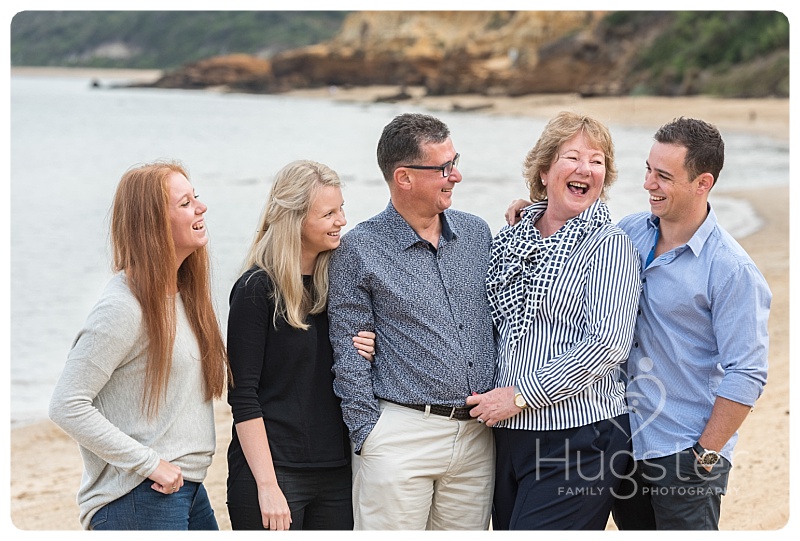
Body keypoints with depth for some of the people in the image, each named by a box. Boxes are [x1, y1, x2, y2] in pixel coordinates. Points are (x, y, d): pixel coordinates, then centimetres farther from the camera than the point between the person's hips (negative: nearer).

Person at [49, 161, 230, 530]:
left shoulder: (182, 293, 9)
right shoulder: (124, 306, -17)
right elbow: (67, 406, -19)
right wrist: (150, 463, -19)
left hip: (189, 488, 8)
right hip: (139, 497, -8)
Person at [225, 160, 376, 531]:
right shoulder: (257, 288, -9)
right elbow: (243, 396, -12)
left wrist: (363, 357, -1)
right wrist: (267, 485, -17)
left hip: (336, 470, 6)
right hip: (272, 469, -6)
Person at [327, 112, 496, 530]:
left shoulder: (477, 233, 10)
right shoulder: (360, 249, -5)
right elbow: (349, 356, -4)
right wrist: (367, 434, -8)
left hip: (477, 434, 5)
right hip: (400, 436, -4)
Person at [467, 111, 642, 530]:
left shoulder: (609, 245, -6)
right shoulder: (510, 240, 11)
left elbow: (608, 343, -17)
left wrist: (521, 395, -16)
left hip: (579, 438, -6)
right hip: (509, 433, 6)